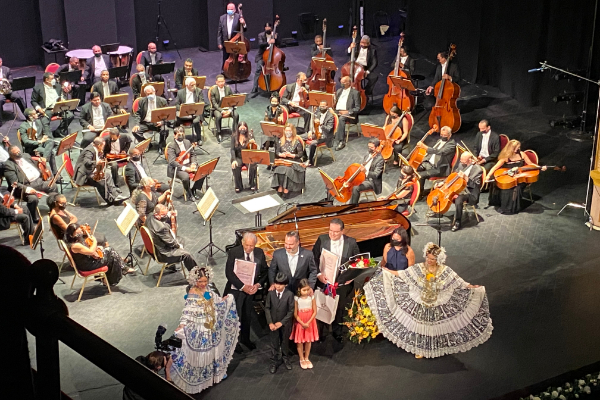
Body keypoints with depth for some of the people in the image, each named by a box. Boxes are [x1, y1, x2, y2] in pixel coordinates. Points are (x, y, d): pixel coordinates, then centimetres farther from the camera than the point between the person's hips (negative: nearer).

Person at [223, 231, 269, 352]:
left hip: (252, 289, 3)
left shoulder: (259, 253, -3)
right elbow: (229, 273, -16)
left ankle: (245, 339, 34)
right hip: (236, 289, -3)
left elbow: (265, 271, 2)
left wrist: (258, 284, -14)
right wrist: (243, 286, -23)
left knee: (247, 316, 15)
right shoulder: (233, 253, -13)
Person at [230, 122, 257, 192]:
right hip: (238, 158, 1)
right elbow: (232, 150, -3)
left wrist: (252, 143, -31)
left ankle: (252, 185, -10)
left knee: (252, 166, -33)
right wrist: (234, 160, -19)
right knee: (235, 167, -31)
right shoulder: (235, 137, 2)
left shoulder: (250, 136, 0)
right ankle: (238, 186, -14)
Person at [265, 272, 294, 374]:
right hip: (273, 323, 1)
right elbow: (267, 308, -6)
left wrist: (281, 322, -17)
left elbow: (291, 311, -14)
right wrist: (270, 322, -13)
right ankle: (275, 360, 28)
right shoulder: (270, 293, -13)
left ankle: (285, 358, 39)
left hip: (285, 323, -1)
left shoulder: (289, 294, -19)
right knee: (274, 343, 12)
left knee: (285, 342, 18)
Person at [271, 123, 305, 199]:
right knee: (279, 169, -30)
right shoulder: (280, 141, 13)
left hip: (294, 162, -3)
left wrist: (291, 155, -16)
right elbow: (277, 152, 11)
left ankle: (286, 190, -27)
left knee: (288, 170, -33)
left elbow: (300, 154, -2)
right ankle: (280, 189, -27)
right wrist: (281, 154, -11)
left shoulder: (297, 142, 2)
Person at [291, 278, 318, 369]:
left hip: (310, 322, 2)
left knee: (308, 341, 12)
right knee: (300, 342, 8)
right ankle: (302, 359, 24)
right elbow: (295, 314, -11)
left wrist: (308, 323, -14)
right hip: (299, 323, -2)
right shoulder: (296, 299, -15)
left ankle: (307, 358, 29)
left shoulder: (311, 298, -10)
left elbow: (315, 312, -7)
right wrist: (302, 323, -16)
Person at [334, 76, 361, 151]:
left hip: (348, 114, -5)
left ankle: (341, 141, -39)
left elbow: (358, 108, -4)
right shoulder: (339, 91, 22)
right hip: (337, 111, 5)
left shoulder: (355, 92, 2)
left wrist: (348, 111, -18)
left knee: (341, 118, -39)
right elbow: (335, 103, 25)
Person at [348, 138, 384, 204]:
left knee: (355, 188, -27)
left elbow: (376, 175, -27)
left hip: (371, 181, -9)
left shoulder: (380, 159, -18)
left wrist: (366, 171, -43)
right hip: (363, 178, 9)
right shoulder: (367, 156, 9)